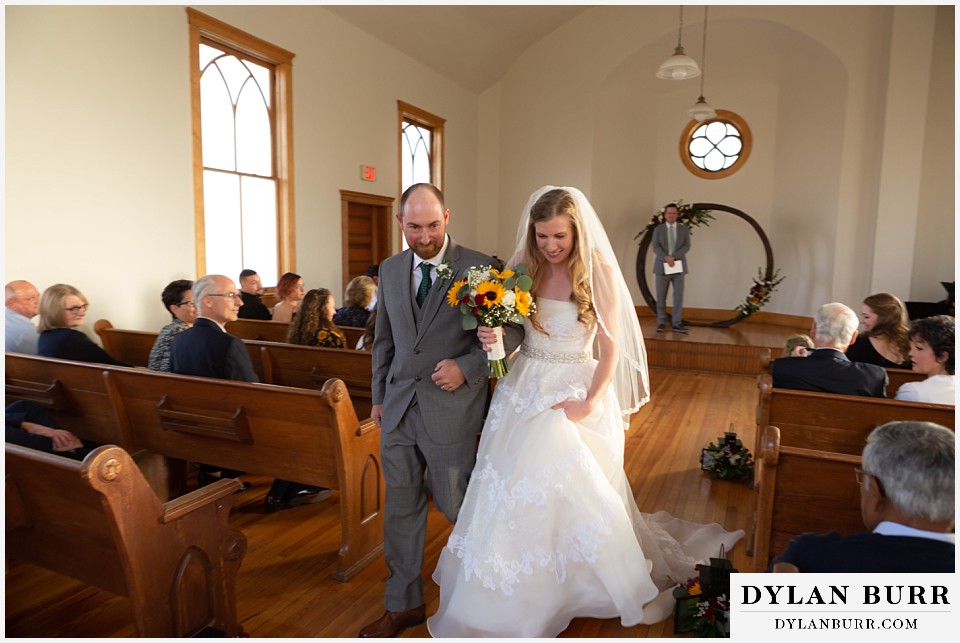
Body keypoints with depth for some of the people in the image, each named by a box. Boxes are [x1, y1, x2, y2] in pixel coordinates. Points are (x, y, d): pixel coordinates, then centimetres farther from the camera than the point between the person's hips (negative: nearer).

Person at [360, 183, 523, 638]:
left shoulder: (479, 268, -8)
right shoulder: (390, 269, 8)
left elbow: (511, 331, -6)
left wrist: (466, 367, -18)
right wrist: (378, 395, 15)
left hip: (451, 407, -4)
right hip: (398, 408, 5)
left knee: (454, 503, 11)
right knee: (401, 506, 14)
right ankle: (404, 604, 33)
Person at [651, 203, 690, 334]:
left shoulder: (684, 229, 9)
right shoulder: (658, 229, 6)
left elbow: (686, 246, -2)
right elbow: (655, 247, -4)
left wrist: (673, 257, -17)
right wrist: (666, 258, -20)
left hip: (678, 267, 1)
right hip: (662, 266, -1)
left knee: (679, 296, -4)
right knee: (661, 297, 1)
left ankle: (677, 324, 0)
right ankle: (661, 322, 10)